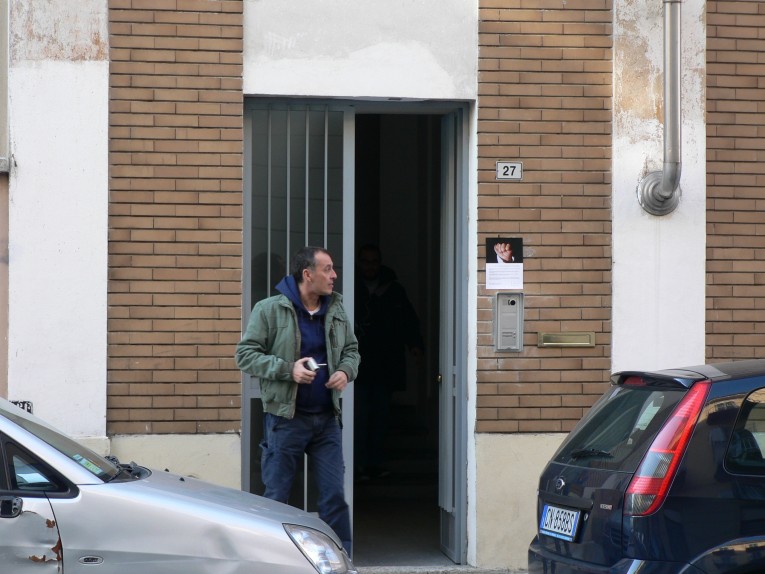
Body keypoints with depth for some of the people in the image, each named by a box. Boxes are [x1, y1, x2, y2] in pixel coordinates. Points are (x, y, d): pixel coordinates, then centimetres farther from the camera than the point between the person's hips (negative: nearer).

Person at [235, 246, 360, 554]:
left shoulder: (336, 311, 8)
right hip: (285, 419, -4)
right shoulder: (269, 310, -8)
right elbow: (245, 354, -8)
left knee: (334, 495, 4)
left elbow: (351, 350, 20)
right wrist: (287, 370, -19)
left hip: (327, 419, 4)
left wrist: (345, 371, -3)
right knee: (276, 498, 4)